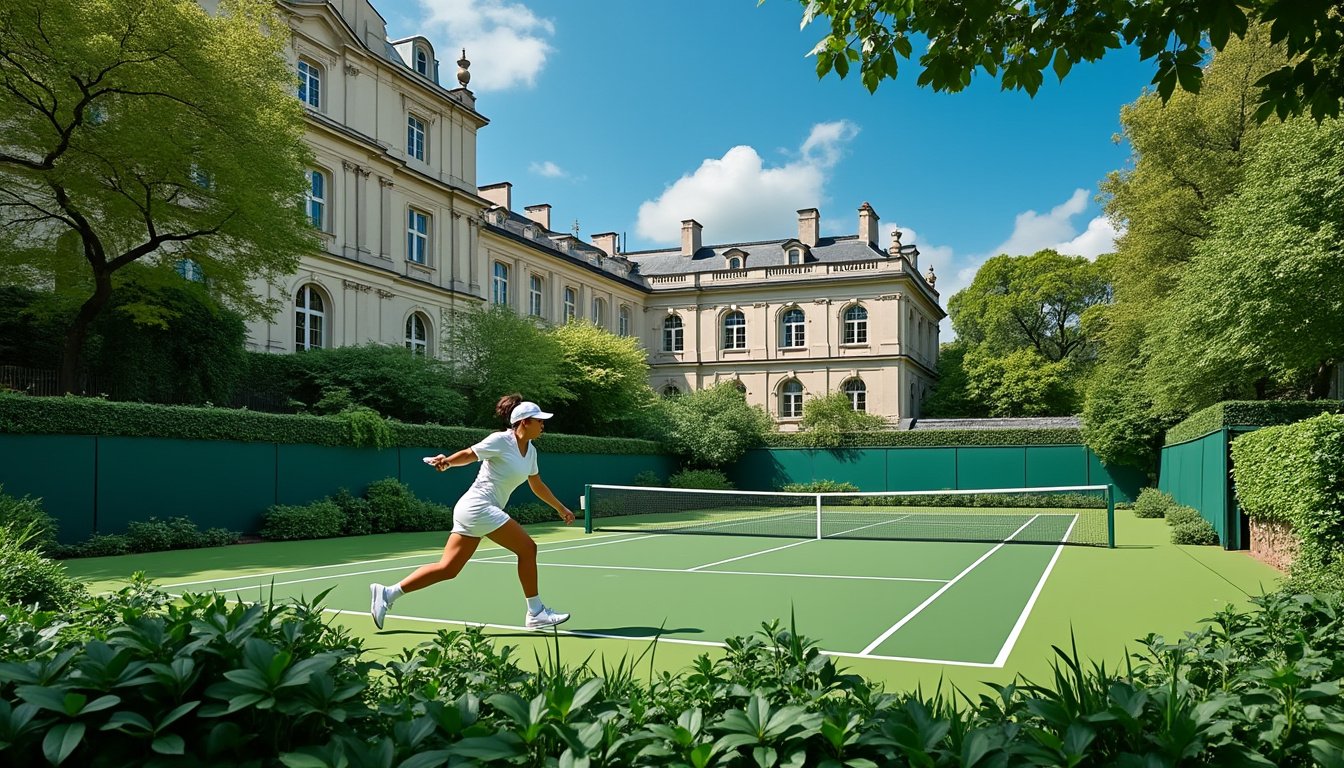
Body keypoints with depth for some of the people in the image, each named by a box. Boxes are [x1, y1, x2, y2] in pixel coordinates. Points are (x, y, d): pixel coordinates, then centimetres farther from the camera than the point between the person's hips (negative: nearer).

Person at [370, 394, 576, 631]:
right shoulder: (501, 440, -10)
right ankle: (535, 613, 3)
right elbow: (469, 454, -8)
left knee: (448, 568, 4)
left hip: (470, 511, 9)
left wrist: (561, 508, 31)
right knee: (527, 548, -6)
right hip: (479, 506, -9)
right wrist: (447, 461, -28)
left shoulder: (531, 450, 14)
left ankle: (388, 593, 6)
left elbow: (537, 485, 25)